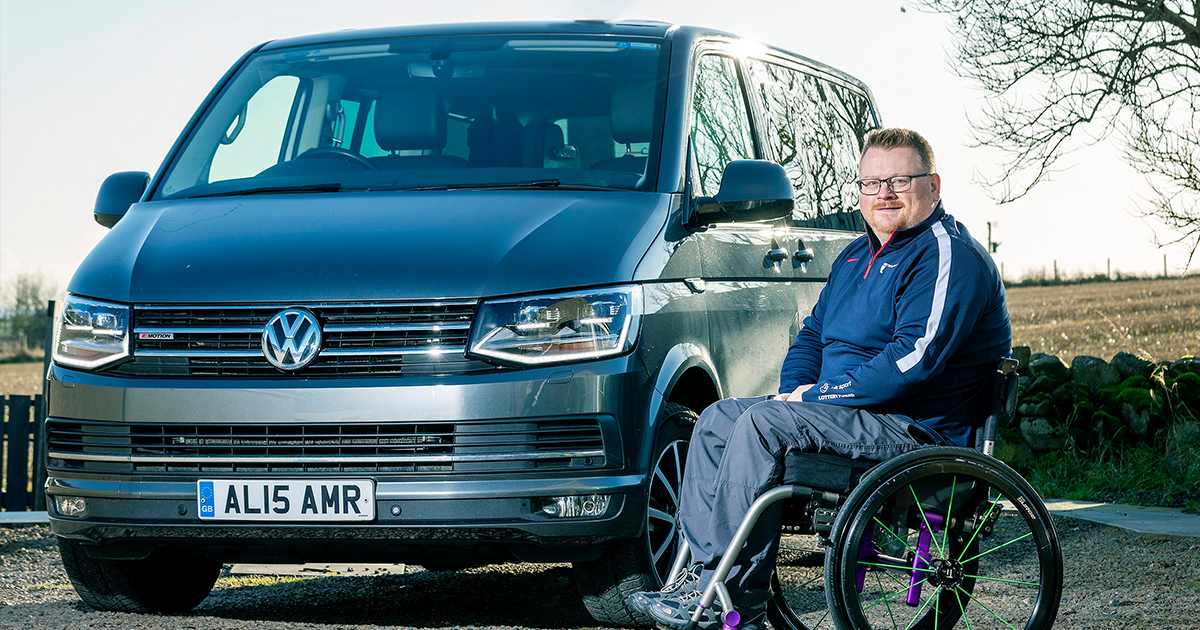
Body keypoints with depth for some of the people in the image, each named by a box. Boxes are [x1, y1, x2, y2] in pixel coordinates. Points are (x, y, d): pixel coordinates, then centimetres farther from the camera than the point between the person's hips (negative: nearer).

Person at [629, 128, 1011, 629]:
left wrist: (816, 396, -17)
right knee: (718, 418, 3)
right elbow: (813, 333, 26)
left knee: (762, 425, -26)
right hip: (852, 413, 10)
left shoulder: (948, 258, -13)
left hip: (914, 429, -10)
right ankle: (702, 571, -7)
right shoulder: (857, 255, 18)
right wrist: (792, 389, 3)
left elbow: (913, 361, -24)